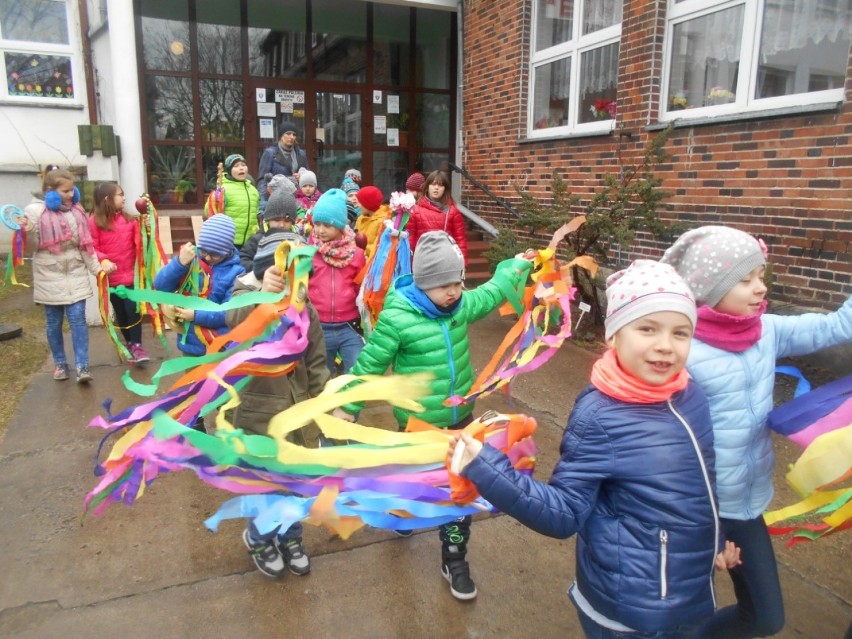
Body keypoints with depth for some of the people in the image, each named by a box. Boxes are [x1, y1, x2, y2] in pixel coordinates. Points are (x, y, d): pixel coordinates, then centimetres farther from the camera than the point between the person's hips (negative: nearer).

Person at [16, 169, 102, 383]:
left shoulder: (76, 211, 4)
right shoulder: (36, 211, -7)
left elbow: (86, 244, 8)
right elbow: (34, 245, -3)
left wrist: (96, 268, 4)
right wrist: (28, 231, -23)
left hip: (76, 274, 2)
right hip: (50, 276, -1)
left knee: (78, 319, -4)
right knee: (53, 322, 9)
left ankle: (82, 366, -3)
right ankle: (60, 363, 23)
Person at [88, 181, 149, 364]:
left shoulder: (129, 219, 5)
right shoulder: (95, 221, -6)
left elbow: (139, 242, 7)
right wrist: (103, 260, -28)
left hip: (130, 274, 1)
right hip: (111, 276, -1)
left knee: (133, 309, -5)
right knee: (120, 312, 12)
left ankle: (137, 346, -2)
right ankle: (130, 344, 26)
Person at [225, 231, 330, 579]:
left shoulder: (305, 308, 0)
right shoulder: (246, 297, -13)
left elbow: (316, 362, 7)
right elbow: (235, 320, -39)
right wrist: (264, 294, -57)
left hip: (299, 412, 4)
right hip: (259, 413, -4)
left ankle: (290, 538, 44)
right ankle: (258, 538, 36)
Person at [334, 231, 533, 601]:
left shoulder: (461, 305, -6)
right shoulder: (396, 318, -24)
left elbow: (491, 292, 17)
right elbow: (369, 365, -14)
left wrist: (518, 265, 25)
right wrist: (349, 406, -4)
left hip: (459, 418, 5)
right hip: (417, 421, -4)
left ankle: (454, 558, 30)